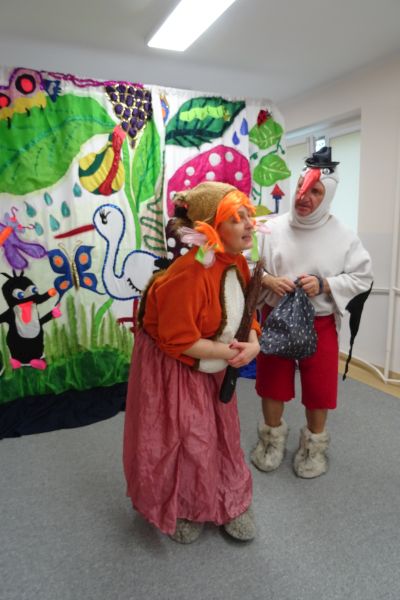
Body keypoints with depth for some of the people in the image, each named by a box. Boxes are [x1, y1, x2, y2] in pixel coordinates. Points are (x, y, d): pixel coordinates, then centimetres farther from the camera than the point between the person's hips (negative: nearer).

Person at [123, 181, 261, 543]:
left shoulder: (238, 263, -6)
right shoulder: (190, 274, -33)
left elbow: (245, 312, 5)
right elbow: (177, 340, -29)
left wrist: (253, 343, -16)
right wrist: (227, 353, -21)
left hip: (211, 368, 8)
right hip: (173, 368, -8)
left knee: (222, 434, 17)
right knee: (184, 442, 5)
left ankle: (230, 504, 39)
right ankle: (180, 511, 33)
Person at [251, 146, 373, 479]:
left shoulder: (343, 235, -8)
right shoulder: (273, 227, -6)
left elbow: (362, 277, -5)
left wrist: (324, 285, -19)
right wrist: (267, 281, -20)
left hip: (320, 324, -1)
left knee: (318, 387, 10)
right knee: (272, 382, 14)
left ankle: (314, 444, 36)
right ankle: (273, 437, 38)